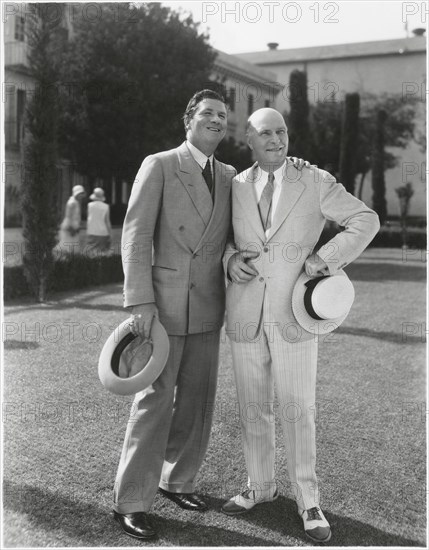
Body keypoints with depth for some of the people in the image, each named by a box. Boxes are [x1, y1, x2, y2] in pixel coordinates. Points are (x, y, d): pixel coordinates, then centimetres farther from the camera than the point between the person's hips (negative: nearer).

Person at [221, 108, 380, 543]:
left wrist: (323, 260, -15)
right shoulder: (234, 187, 4)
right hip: (245, 313, 3)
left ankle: (307, 500, 16)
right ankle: (260, 486, 29)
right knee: (252, 406, 11)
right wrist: (230, 260, -7)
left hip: (293, 314, -3)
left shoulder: (315, 182, -4)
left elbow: (366, 221, -4)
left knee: (297, 410, 1)